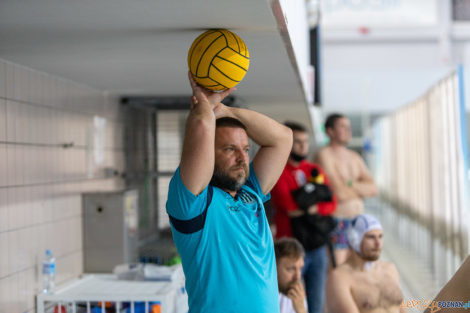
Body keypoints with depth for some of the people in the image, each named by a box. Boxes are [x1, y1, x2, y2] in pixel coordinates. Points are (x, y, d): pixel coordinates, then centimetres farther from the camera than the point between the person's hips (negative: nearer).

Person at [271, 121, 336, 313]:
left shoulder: (315, 171, 13)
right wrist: (316, 198, -5)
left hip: (317, 247, 6)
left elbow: (331, 204, 4)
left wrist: (313, 209, -14)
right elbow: (287, 204, -17)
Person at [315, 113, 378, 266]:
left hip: (358, 223, 8)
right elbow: (339, 192, -18)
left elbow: (373, 189, 7)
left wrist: (351, 185, -9)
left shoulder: (355, 157, 17)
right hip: (336, 222, -7)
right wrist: (362, 189, 0)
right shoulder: (324, 155, -8)